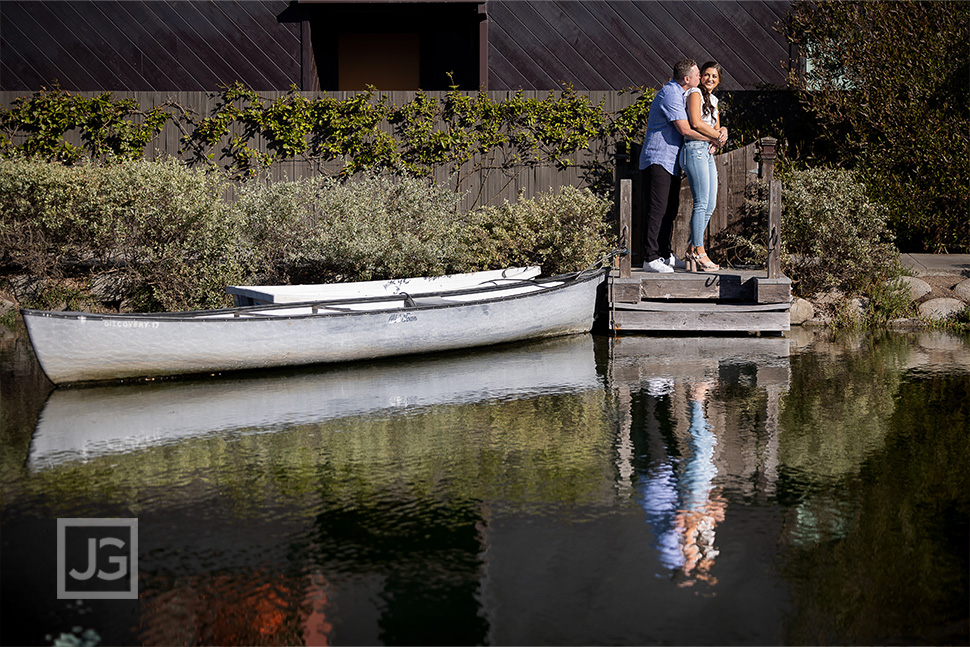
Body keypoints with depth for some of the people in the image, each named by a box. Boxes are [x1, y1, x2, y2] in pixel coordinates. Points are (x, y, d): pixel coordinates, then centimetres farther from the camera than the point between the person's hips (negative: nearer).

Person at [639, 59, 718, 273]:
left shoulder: (677, 94, 18)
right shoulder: (671, 95, -15)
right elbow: (685, 130, -21)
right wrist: (713, 138, -9)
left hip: (670, 161, 11)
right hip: (658, 159, -11)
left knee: (670, 208, 13)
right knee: (658, 209, -13)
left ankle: (665, 255, 21)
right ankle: (650, 259, -13)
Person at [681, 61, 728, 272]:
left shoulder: (713, 100, 24)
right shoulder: (695, 93, -2)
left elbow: (716, 126, 22)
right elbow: (695, 123, -16)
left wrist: (722, 132, -2)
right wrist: (718, 136, -6)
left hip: (708, 153, 9)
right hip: (695, 150, -9)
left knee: (710, 206, 6)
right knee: (701, 204, -11)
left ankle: (691, 252, 11)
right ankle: (699, 253, -8)